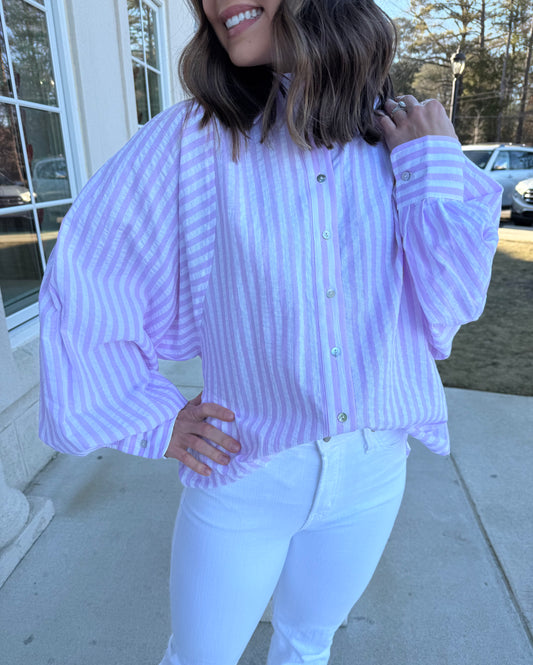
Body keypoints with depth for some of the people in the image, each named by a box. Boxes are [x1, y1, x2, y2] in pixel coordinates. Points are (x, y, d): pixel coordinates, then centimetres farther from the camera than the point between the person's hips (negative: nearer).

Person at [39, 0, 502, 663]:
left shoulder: (402, 138, -3)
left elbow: (452, 306, -5)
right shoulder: (194, 136, -11)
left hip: (373, 471, 3)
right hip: (242, 471, -2)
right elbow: (82, 275, -7)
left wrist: (434, 167, -13)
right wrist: (152, 420, -8)